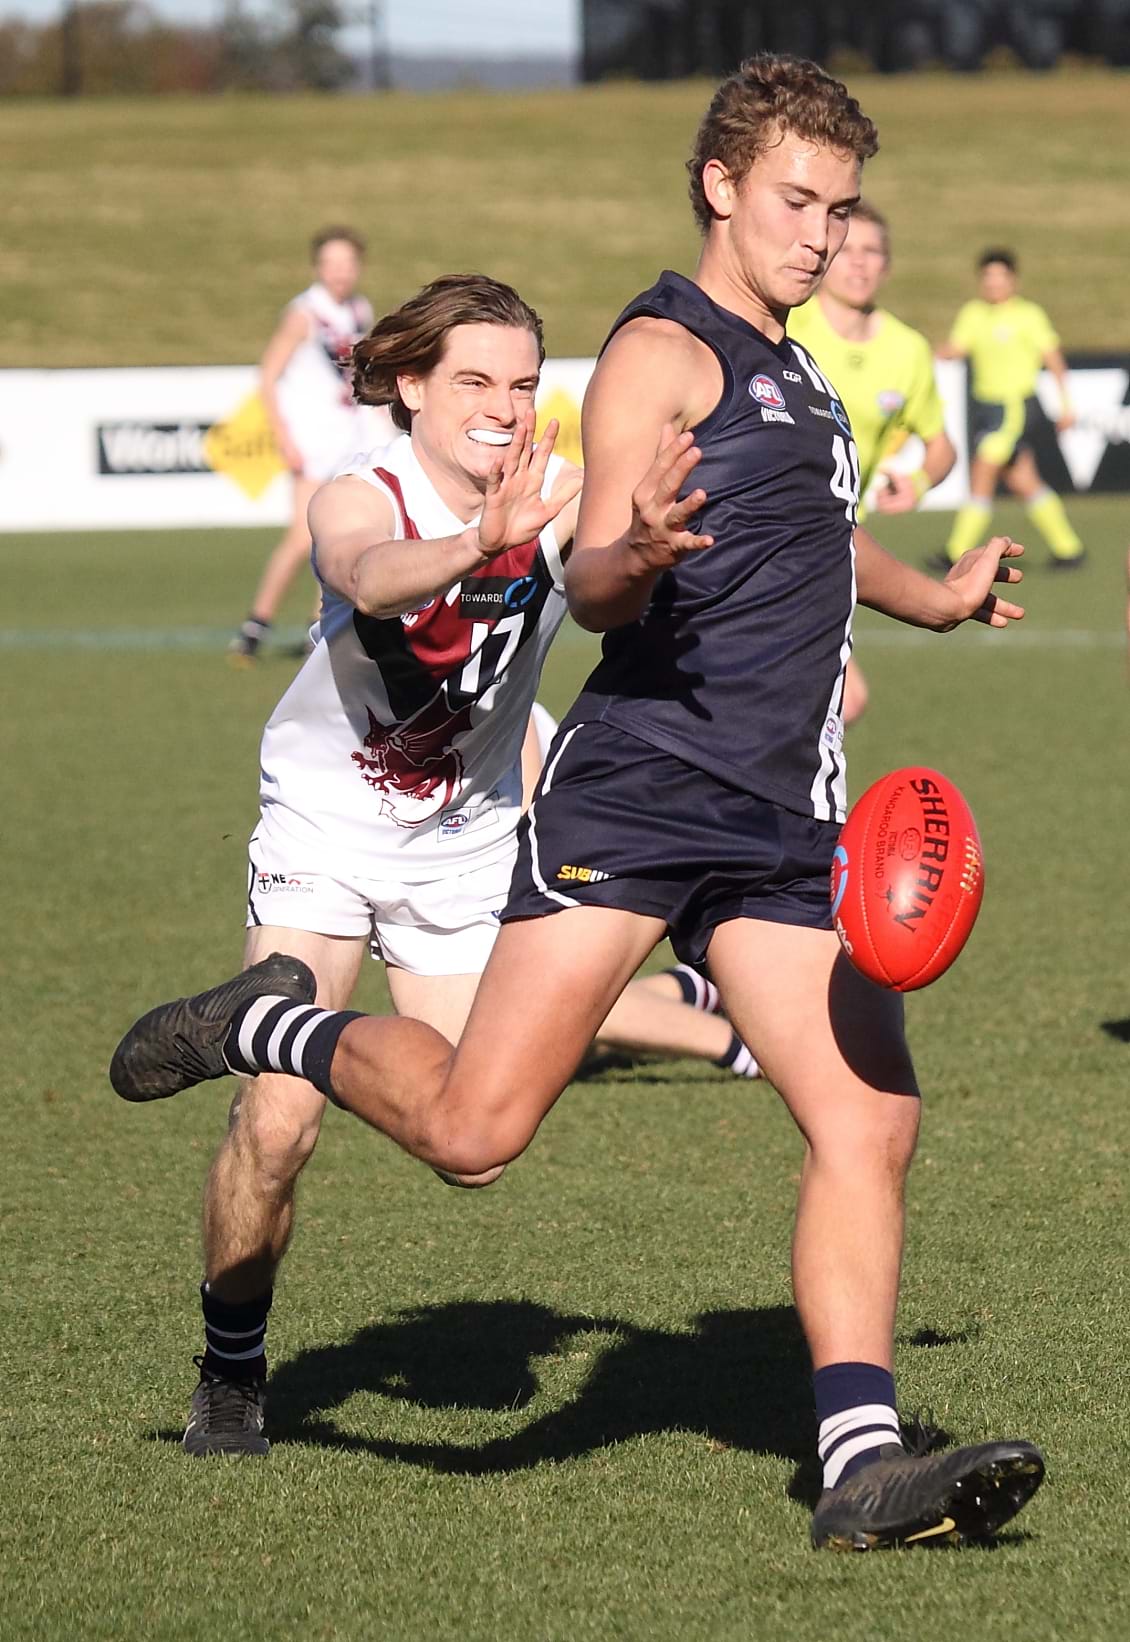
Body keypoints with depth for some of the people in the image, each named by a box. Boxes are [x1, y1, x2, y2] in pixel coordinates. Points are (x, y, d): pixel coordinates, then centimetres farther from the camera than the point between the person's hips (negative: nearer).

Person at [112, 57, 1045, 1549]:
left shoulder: (791, 375, 24)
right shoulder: (663, 350, -4)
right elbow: (595, 588, -14)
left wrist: (934, 597, 54)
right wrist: (638, 556, -35)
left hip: (784, 829, 8)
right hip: (635, 792, -8)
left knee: (870, 1120, -6)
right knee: (471, 1129, -15)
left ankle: (863, 1465, -5)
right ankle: (263, 1029, 12)